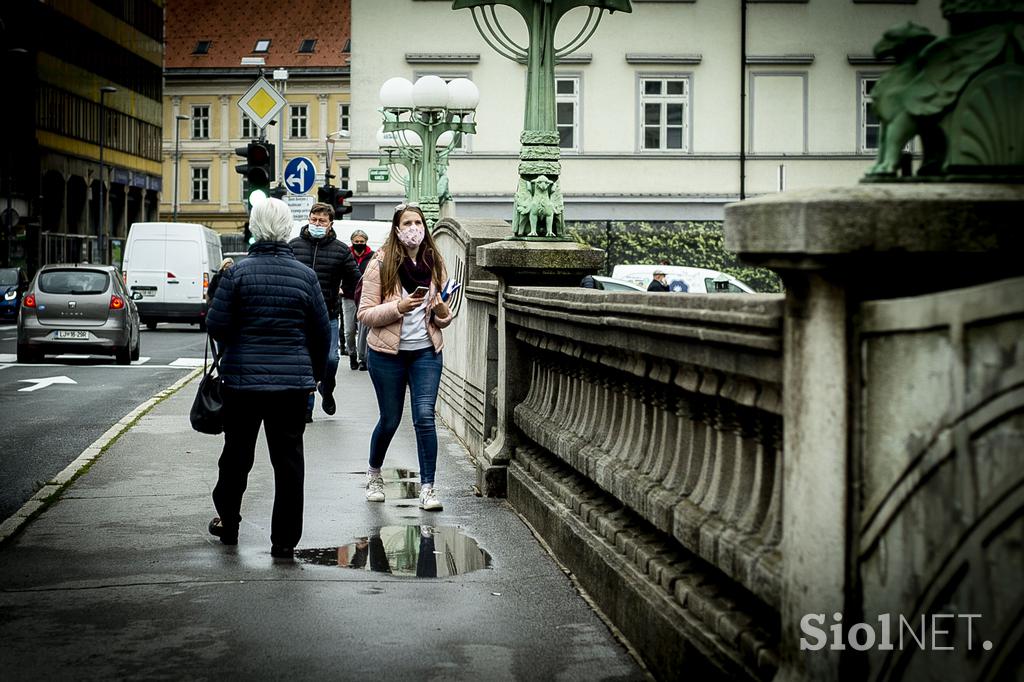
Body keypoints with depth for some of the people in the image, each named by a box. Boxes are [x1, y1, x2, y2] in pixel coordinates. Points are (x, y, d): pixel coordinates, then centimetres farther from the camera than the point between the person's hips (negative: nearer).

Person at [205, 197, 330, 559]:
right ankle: (284, 539, 6)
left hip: (242, 379, 0)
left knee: (237, 452, 16)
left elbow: (216, 325, -7)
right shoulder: (305, 275, -2)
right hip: (293, 380, 0)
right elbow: (321, 332, 3)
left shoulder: (238, 272, -7)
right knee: (288, 458, 5)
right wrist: (316, 372, 18)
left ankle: (228, 522, 32)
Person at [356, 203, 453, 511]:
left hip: (426, 351, 2)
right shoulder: (381, 264, -6)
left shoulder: (434, 263, 5)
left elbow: (443, 318, 13)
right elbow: (365, 313, -9)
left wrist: (442, 312, -10)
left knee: (425, 416, -12)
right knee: (390, 419, 9)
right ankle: (374, 473, 36)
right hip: (388, 353, -2)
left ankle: (427, 488, -7)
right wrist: (398, 307, -23)